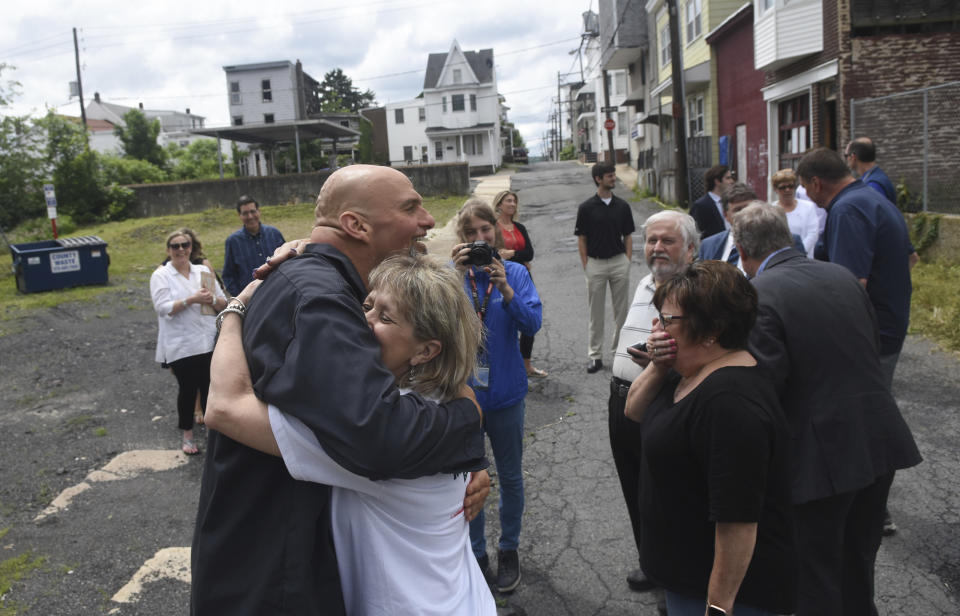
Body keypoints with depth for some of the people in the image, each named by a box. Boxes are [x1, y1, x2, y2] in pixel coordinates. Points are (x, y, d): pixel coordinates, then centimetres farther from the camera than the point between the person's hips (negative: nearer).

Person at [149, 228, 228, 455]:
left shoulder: (203, 271, 10)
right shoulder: (160, 276, 0)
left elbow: (223, 302, 10)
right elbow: (163, 308, -12)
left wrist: (212, 300, -13)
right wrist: (193, 299, -22)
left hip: (208, 342, 3)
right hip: (181, 346, -3)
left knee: (209, 388, 8)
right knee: (187, 390, 5)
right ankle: (187, 435, 23)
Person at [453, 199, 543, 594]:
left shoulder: (514, 272, -3)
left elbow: (532, 324, -14)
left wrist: (504, 287, -27)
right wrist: (456, 275, -27)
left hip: (505, 391, 1)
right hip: (463, 391, 0)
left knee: (510, 476, 14)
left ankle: (509, 550, 35)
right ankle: (475, 552, 30)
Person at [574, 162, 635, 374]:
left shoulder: (622, 206, 4)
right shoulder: (586, 208, -3)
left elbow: (628, 237, 9)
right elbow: (581, 240, 0)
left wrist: (627, 262, 0)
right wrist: (586, 267, -5)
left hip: (619, 262, 2)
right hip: (595, 263, -2)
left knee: (622, 309, 7)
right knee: (596, 312, 5)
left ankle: (619, 350, 20)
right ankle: (595, 356, 13)